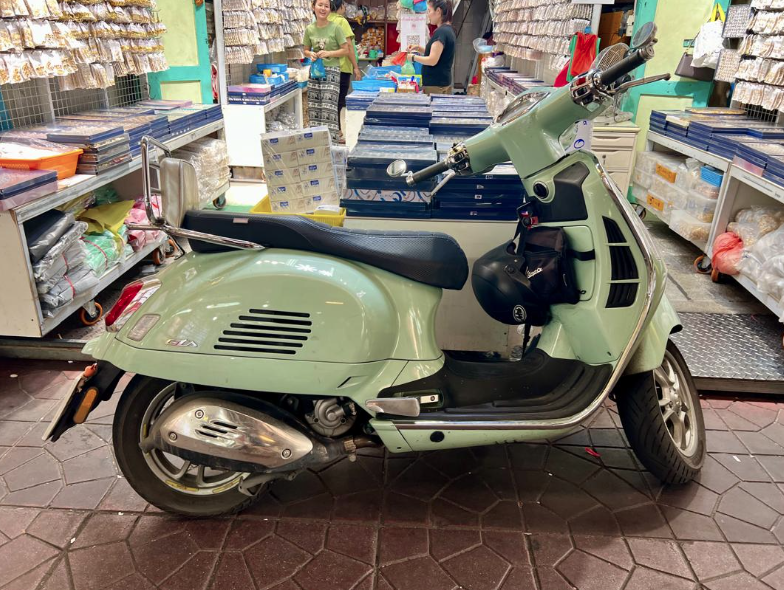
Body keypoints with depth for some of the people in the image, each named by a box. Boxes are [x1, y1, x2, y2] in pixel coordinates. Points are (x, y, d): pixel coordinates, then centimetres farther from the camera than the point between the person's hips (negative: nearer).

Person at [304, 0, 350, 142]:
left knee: (328, 108, -10)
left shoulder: (335, 27, -6)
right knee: (314, 108, 7)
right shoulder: (310, 29, 5)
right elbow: (306, 50, 15)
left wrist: (328, 53, -16)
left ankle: (332, 140, -4)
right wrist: (311, 54, -7)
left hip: (331, 71, -4)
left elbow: (345, 50, -4)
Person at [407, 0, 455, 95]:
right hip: (444, 82, 9)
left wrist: (413, 57, -7)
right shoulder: (448, 30, 13)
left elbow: (432, 61, -21)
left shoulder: (441, 32, -16)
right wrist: (419, 48, 11)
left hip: (435, 85, -9)